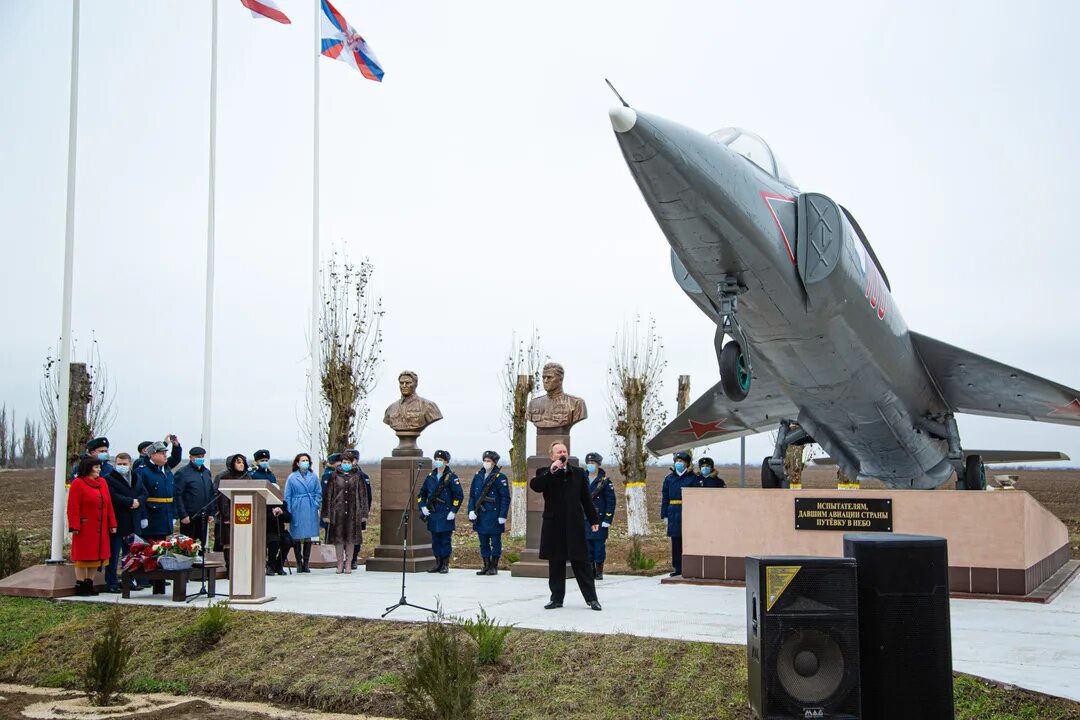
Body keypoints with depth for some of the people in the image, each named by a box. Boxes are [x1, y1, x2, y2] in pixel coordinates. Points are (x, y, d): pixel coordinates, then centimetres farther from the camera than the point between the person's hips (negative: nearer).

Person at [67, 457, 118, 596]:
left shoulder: (103, 483, 10)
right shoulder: (78, 483, -8)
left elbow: (108, 504, 12)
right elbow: (73, 507, -12)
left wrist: (112, 524, 8)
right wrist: (75, 526, -17)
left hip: (101, 528, 6)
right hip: (84, 528, -6)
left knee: (97, 556, 9)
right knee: (83, 556, 0)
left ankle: (89, 584, 18)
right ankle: (80, 585, 8)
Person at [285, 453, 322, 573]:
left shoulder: (314, 477, 6)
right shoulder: (291, 477, 0)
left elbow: (318, 493, 12)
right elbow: (287, 496, 2)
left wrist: (316, 505, -2)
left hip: (310, 510, 2)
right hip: (297, 510, -2)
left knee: (308, 537, 5)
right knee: (296, 537, 1)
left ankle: (306, 563, 13)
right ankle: (299, 563, 10)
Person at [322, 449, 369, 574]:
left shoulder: (357, 476, 5)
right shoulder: (335, 476, 3)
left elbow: (362, 495, 7)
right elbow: (328, 495, 5)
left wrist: (363, 513, 3)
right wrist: (327, 513, 0)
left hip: (352, 511, 0)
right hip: (338, 511, 0)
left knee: (350, 538, 5)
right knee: (338, 537, 3)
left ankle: (348, 562, 16)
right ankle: (340, 562, 13)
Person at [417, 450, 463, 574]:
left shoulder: (451, 477, -5)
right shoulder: (430, 477, 11)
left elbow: (459, 495, -9)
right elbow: (422, 493, 18)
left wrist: (453, 511, -13)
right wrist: (422, 506, 3)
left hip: (446, 516, -5)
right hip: (432, 515, 5)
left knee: (445, 540, -1)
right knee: (435, 540, 10)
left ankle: (445, 565, 6)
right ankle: (438, 564, 19)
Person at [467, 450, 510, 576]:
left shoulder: (500, 477, -6)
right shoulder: (478, 476, 11)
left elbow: (505, 498, -8)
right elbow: (472, 495, 14)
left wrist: (502, 516, -13)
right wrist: (471, 510, 1)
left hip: (494, 516, -5)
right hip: (480, 516, 5)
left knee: (495, 543, 2)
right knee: (483, 543, 10)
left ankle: (494, 567, 9)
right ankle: (486, 566, 18)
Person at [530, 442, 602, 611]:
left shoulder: (578, 473, 9)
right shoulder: (544, 473, 4)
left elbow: (586, 499, 11)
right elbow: (535, 486, -17)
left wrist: (593, 520, 8)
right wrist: (551, 470, -21)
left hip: (575, 525, 0)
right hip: (554, 526, 0)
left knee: (581, 562, 2)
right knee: (556, 564, 7)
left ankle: (591, 598, 6)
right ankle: (557, 598, 15)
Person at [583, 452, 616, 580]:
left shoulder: (605, 481, -1)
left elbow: (611, 501, -4)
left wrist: (607, 520, -11)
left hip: (599, 519, -4)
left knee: (599, 545, -2)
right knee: (587, 545, 5)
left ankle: (599, 571, 6)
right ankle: (590, 571, 13)